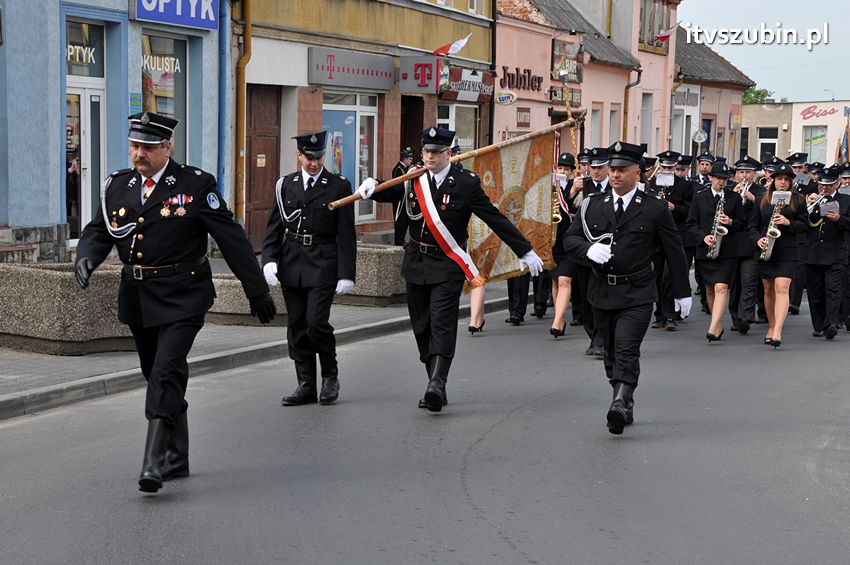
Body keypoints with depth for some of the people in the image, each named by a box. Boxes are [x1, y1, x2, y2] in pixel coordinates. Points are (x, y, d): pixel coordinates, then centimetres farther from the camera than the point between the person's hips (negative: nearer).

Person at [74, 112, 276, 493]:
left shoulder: (195, 185, -7)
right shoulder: (117, 187, 7)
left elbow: (232, 239, -5)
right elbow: (98, 232, 11)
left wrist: (258, 291, -3)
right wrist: (86, 259, -14)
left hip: (181, 299, -6)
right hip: (137, 300, 6)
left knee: (166, 374, -17)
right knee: (156, 376, 14)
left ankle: (155, 464, -17)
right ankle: (176, 458, 27)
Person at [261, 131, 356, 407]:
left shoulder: (339, 186, -1)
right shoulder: (285, 185, 9)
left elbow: (346, 235, -3)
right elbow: (274, 226, 10)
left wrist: (346, 274, -8)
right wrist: (269, 260, -5)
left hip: (323, 266, -4)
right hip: (291, 265, 4)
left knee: (316, 321, -13)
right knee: (296, 327, 6)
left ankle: (330, 375, 10)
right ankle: (306, 386, 15)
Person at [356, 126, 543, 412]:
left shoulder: (465, 183, -6)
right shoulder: (413, 180, 5)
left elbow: (495, 219, -4)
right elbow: (386, 194, 23)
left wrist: (525, 251, -3)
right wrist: (371, 186, -1)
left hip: (448, 264, -5)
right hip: (416, 263, 5)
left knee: (442, 323, -16)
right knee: (422, 327, 7)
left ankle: (437, 385, -25)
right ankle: (436, 386, 15)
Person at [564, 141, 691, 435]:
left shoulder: (655, 209, -2)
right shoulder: (593, 205, 7)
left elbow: (674, 251, 4)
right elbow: (570, 238, 8)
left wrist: (682, 292, 8)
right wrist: (589, 249, -15)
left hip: (637, 293, -4)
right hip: (602, 291, 5)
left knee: (627, 349, -18)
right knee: (611, 352, 11)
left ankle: (620, 404, -28)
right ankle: (625, 407, 22)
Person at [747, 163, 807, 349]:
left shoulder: (798, 200, 4)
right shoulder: (763, 200, 9)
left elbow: (804, 225, 3)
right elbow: (752, 225, 10)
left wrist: (788, 223, -16)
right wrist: (758, 239, -9)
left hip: (787, 251, -3)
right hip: (766, 250, 3)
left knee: (782, 288, -16)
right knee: (769, 290, 11)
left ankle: (777, 332, -23)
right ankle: (771, 327, 25)